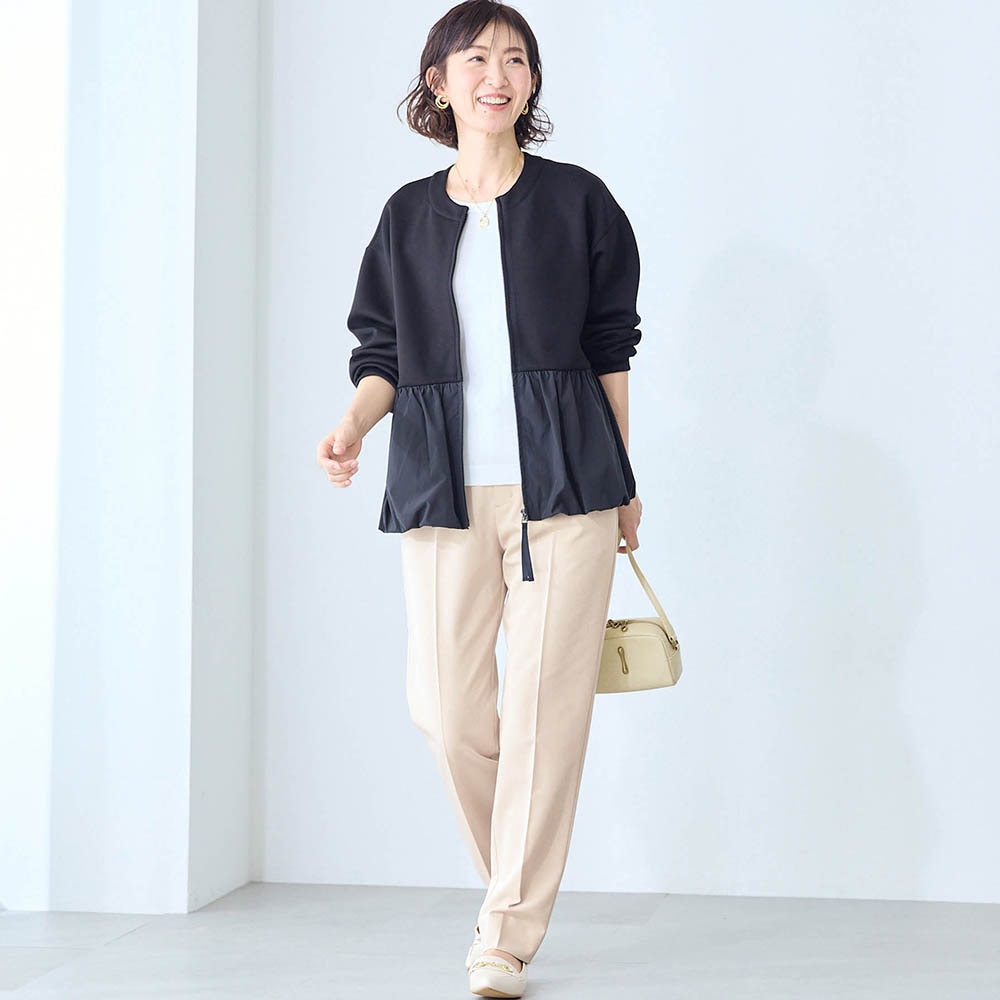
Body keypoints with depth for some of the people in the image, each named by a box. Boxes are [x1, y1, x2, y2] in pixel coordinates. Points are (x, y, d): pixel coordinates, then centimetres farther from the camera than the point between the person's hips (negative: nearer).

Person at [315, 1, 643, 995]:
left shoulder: (577, 200, 7)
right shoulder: (409, 215, 12)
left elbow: (609, 347, 10)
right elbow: (382, 354, 13)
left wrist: (622, 481, 10)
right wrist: (353, 425, -7)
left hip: (562, 484, -2)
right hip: (445, 489, 2)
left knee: (545, 702, -6)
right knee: (446, 705, -2)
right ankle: (512, 879, 25)